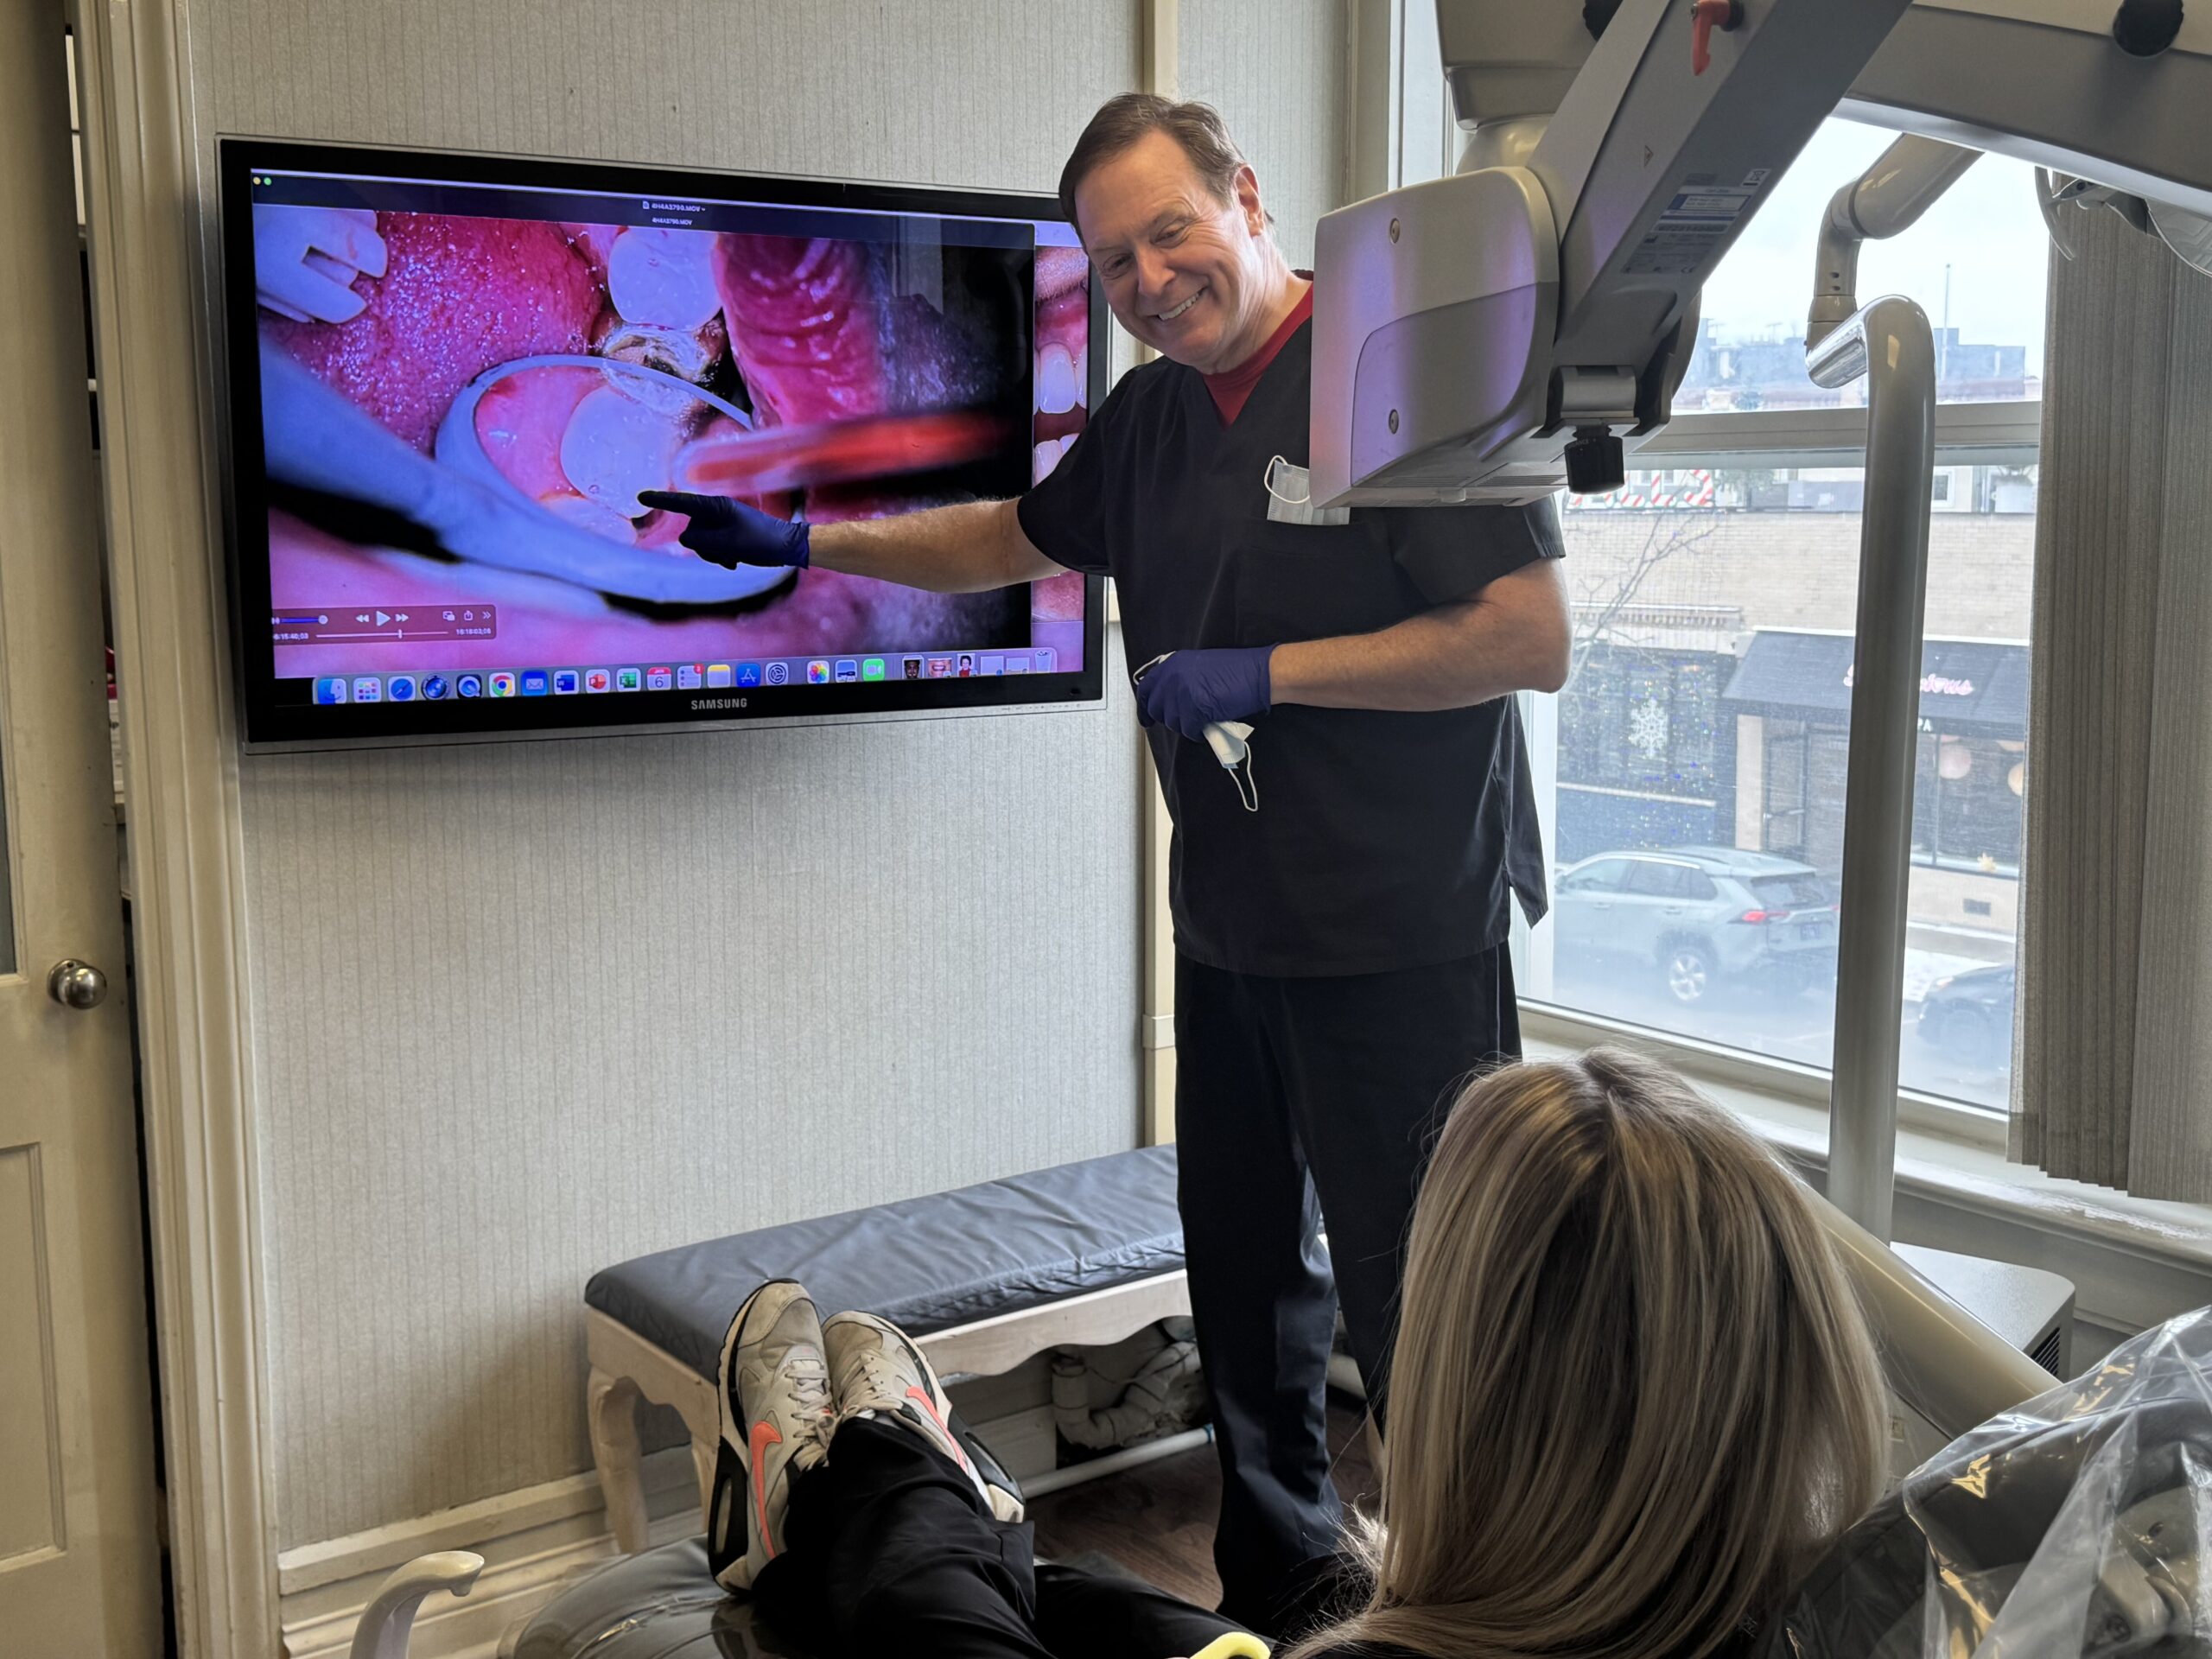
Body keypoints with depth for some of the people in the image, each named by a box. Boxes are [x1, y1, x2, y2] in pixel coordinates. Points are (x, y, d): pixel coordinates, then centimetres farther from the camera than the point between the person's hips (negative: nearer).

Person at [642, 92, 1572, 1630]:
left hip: (1403, 945, -8)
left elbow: (1532, 638, -19)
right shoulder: (1151, 416, 10)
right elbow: (1013, 537, 27)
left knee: (1415, 1314, -3)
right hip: (1231, 939, 8)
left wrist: (1263, 671, -19)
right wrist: (799, 542, 22)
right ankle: (1276, 1603, 34)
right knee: (1249, 1290, 18)